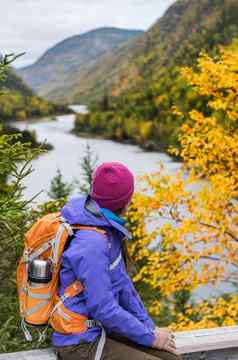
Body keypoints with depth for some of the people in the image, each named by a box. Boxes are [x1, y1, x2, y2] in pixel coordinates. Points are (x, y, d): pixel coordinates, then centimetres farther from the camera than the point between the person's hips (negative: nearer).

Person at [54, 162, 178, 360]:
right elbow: (103, 308, -24)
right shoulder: (91, 243, -26)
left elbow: (121, 282, 9)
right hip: (82, 343, -8)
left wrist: (150, 327, 7)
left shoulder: (106, 226, 1)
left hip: (101, 328, 8)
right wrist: (150, 337, -12)